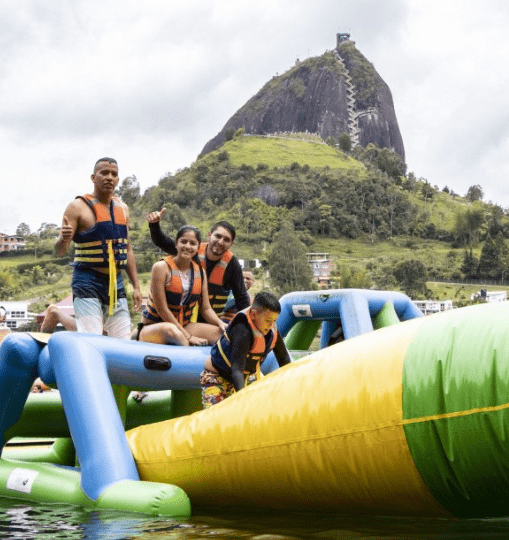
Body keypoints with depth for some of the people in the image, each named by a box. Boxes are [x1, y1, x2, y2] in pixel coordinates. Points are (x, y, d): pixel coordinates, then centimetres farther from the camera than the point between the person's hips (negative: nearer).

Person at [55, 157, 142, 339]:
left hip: (116, 283, 6)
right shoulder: (79, 207, -6)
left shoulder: (122, 209, 13)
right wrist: (64, 239, -33)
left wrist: (136, 286, 15)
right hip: (87, 283, -6)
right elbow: (60, 251, -10)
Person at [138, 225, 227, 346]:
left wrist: (220, 323, -14)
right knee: (170, 330, -42)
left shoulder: (199, 272, 7)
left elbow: (206, 309, 9)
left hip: (183, 327, 6)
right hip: (152, 328, -6)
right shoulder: (162, 267, -13)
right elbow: (162, 309, -17)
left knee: (223, 332, -15)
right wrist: (187, 336, -20)